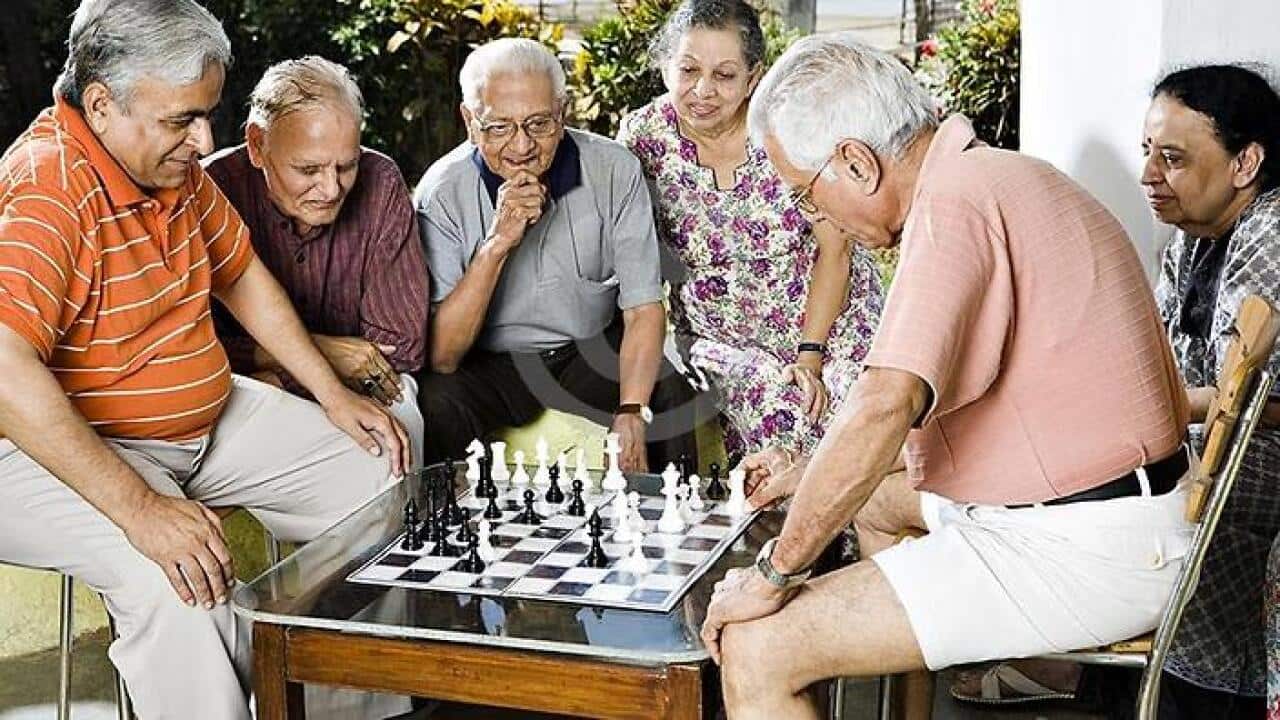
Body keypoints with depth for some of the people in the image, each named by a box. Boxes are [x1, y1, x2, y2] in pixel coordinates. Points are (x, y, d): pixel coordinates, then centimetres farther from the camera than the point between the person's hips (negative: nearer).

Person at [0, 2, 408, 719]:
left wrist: (334, 395, 9)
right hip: (63, 446, -9)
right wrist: (140, 508, -41)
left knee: (377, 471, 7)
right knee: (177, 582, -37)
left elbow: (242, 276, 17)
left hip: (205, 416, 9)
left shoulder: (176, 166, 2)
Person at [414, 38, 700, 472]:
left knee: (670, 390, -26)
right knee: (435, 403, -31)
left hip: (595, 352, 2)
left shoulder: (613, 170, -12)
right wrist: (496, 244, -31)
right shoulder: (442, 193, -16)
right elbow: (441, 356, -20)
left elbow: (643, 310, -11)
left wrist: (631, 417, -27)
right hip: (490, 364, -1)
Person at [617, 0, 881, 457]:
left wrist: (810, 355, -13)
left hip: (829, 320, 0)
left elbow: (834, 248, -9)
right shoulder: (644, 137, -10)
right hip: (720, 333, 1)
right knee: (782, 425, -23)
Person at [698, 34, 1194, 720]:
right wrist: (812, 471, 26)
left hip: (1076, 556, -11)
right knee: (872, 493, 34)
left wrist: (776, 571, -20)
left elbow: (886, 406, -31)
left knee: (755, 652, -15)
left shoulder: (952, 203, -19)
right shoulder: (1008, 176, 14)